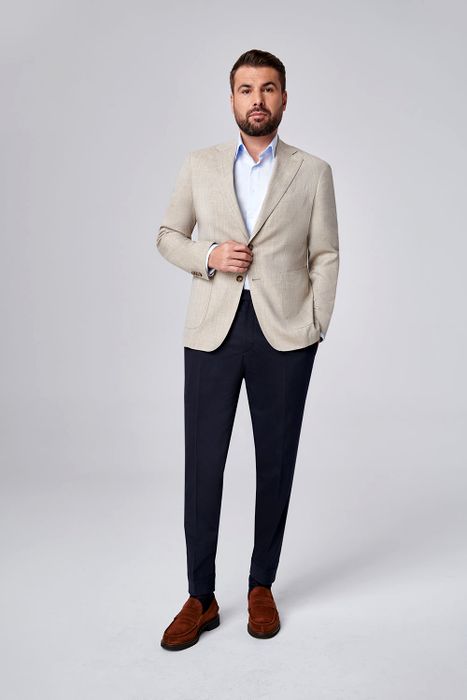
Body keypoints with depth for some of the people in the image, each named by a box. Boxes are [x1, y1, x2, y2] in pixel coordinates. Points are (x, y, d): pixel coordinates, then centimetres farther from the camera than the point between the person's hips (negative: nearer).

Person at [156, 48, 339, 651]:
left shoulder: (313, 172, 8)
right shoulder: (199, 167, 10)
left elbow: (325, 255, 7)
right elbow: (168, 236, 15)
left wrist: (315, 327, -3)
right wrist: (208, 255, -6)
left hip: (284, 336, 0)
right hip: (212, 332, 1)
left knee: (275, 465, 8)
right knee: (202, 465, 1)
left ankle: (261, 587, 25)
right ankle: (200, 598, 16)